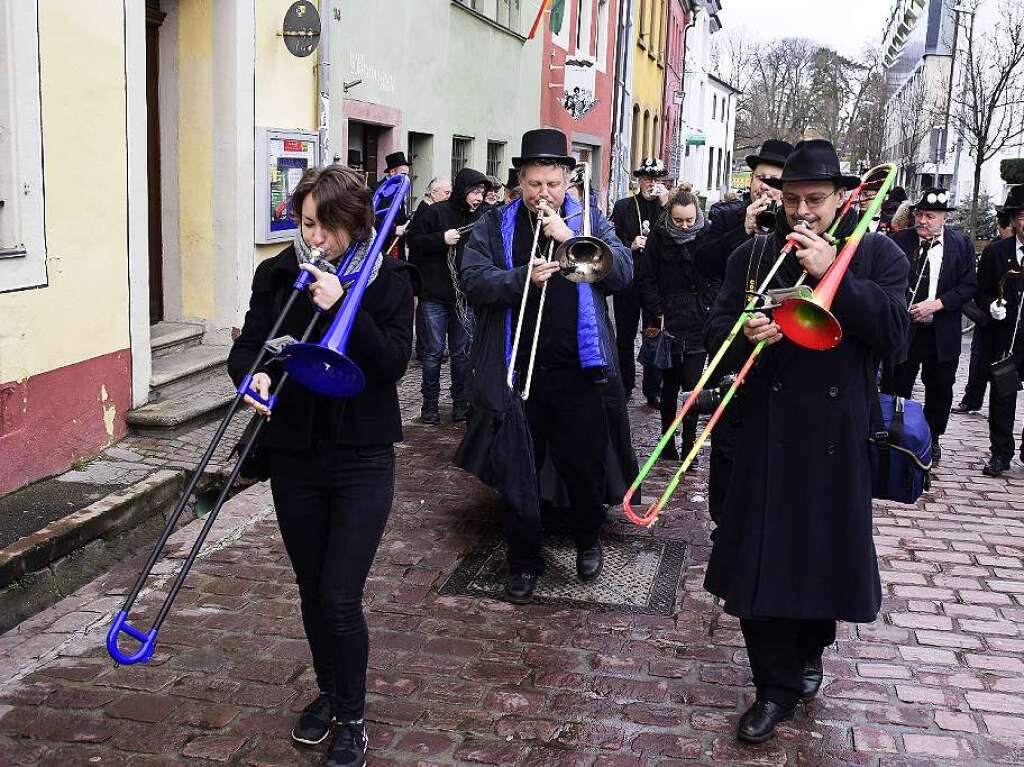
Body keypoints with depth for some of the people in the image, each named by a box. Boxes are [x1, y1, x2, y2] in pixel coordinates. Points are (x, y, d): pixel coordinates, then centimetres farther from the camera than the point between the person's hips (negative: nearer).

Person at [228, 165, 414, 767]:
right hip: (294, 454, 3)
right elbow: (246, 347, -1)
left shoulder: (390, 279, -5)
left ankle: (352, 718, 16)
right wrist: (253, 374, -23)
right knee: (313, 591, 15)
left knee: (341, 599, -5)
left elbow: (393, 363, -13)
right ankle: (330, 693, 38)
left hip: (362, 457, -3)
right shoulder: (278, 275, 2)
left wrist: (344, 307, -24)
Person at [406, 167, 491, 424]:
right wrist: (441, 239, -19)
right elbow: (413, 239, -8)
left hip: (465, 297, 3)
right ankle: (430, 403, 14)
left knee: (461, 353, 9)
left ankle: (461, 402, 19)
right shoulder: (436, 212, -5)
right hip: (435, 295, -3)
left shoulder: (481, 217, 6)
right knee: (434, 352, 3)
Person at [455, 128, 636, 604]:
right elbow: (473, 279, -7)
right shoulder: (495, 224, 5)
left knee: (585, 463, 12)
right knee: (517, 470, 5)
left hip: (580, 368, 1)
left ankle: (588, 540, 37)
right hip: (516, 369, 0)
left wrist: (570, 237, -15)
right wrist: (524, 278, -22)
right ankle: (525, 561, 20)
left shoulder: (589, 220, 7)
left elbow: (623, 271, -6)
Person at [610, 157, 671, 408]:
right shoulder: (623, 206, 5)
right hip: (628, 281, 0)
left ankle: (653, 390, 11)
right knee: (625, 337, 8)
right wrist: (631, 246, -15)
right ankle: (625, 387, 19)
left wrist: (665, 205, -13)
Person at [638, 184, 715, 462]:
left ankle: (689, 443, 9)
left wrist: (709, 307, -5)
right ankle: (667, 440, 19)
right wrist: (658, 314, -6)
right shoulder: (658, 236, -2)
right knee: (670, 384, 8)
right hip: (669, 324, 0)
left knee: (693, 385, -1)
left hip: (699, 325, 0)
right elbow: (647, 280, 1)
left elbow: (717, 278, 4)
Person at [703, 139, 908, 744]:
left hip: (838, 431, -1)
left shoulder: (877, 253, 3)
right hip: (768, 428, 1)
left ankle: (811, 648, 39)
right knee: (763, 551, 0)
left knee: (828, 546, 11)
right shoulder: (753, 255, 8)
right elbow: (718, 329, 7)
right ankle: (778, 687, 13)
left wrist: (831, 272, -17)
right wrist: (746, 334, -16)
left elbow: (893, 332, -10)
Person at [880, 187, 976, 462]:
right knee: (894, 388, 1)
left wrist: (937, 303, -15)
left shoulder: (960, 244, -1)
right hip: (902, 329, -1)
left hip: (942, 333, 2)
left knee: (940, 390, 14)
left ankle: (932, 437, 33)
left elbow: (969, 285, -2)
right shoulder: (898, 241, -5)